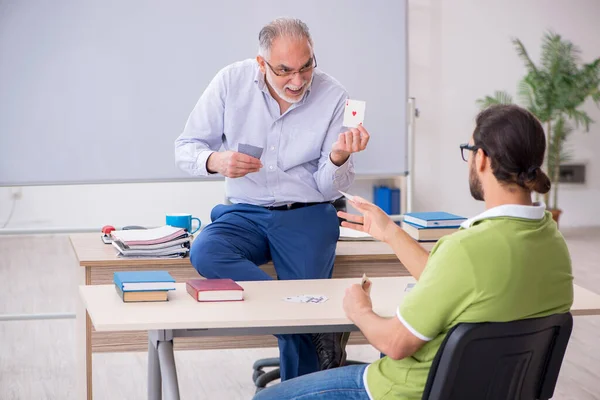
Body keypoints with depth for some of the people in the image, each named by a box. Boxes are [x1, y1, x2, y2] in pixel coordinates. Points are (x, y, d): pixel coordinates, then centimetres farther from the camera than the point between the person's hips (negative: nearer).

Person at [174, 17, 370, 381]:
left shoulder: (334, 97, -8)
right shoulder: (231, 82, -6)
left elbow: (330, 188, -5)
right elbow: (186, 149, 0)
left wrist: (338, 157, -27)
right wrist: (216, 161, -22)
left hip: (308, 214, -1)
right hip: (245, 212, 2)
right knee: (205, 253, -29)